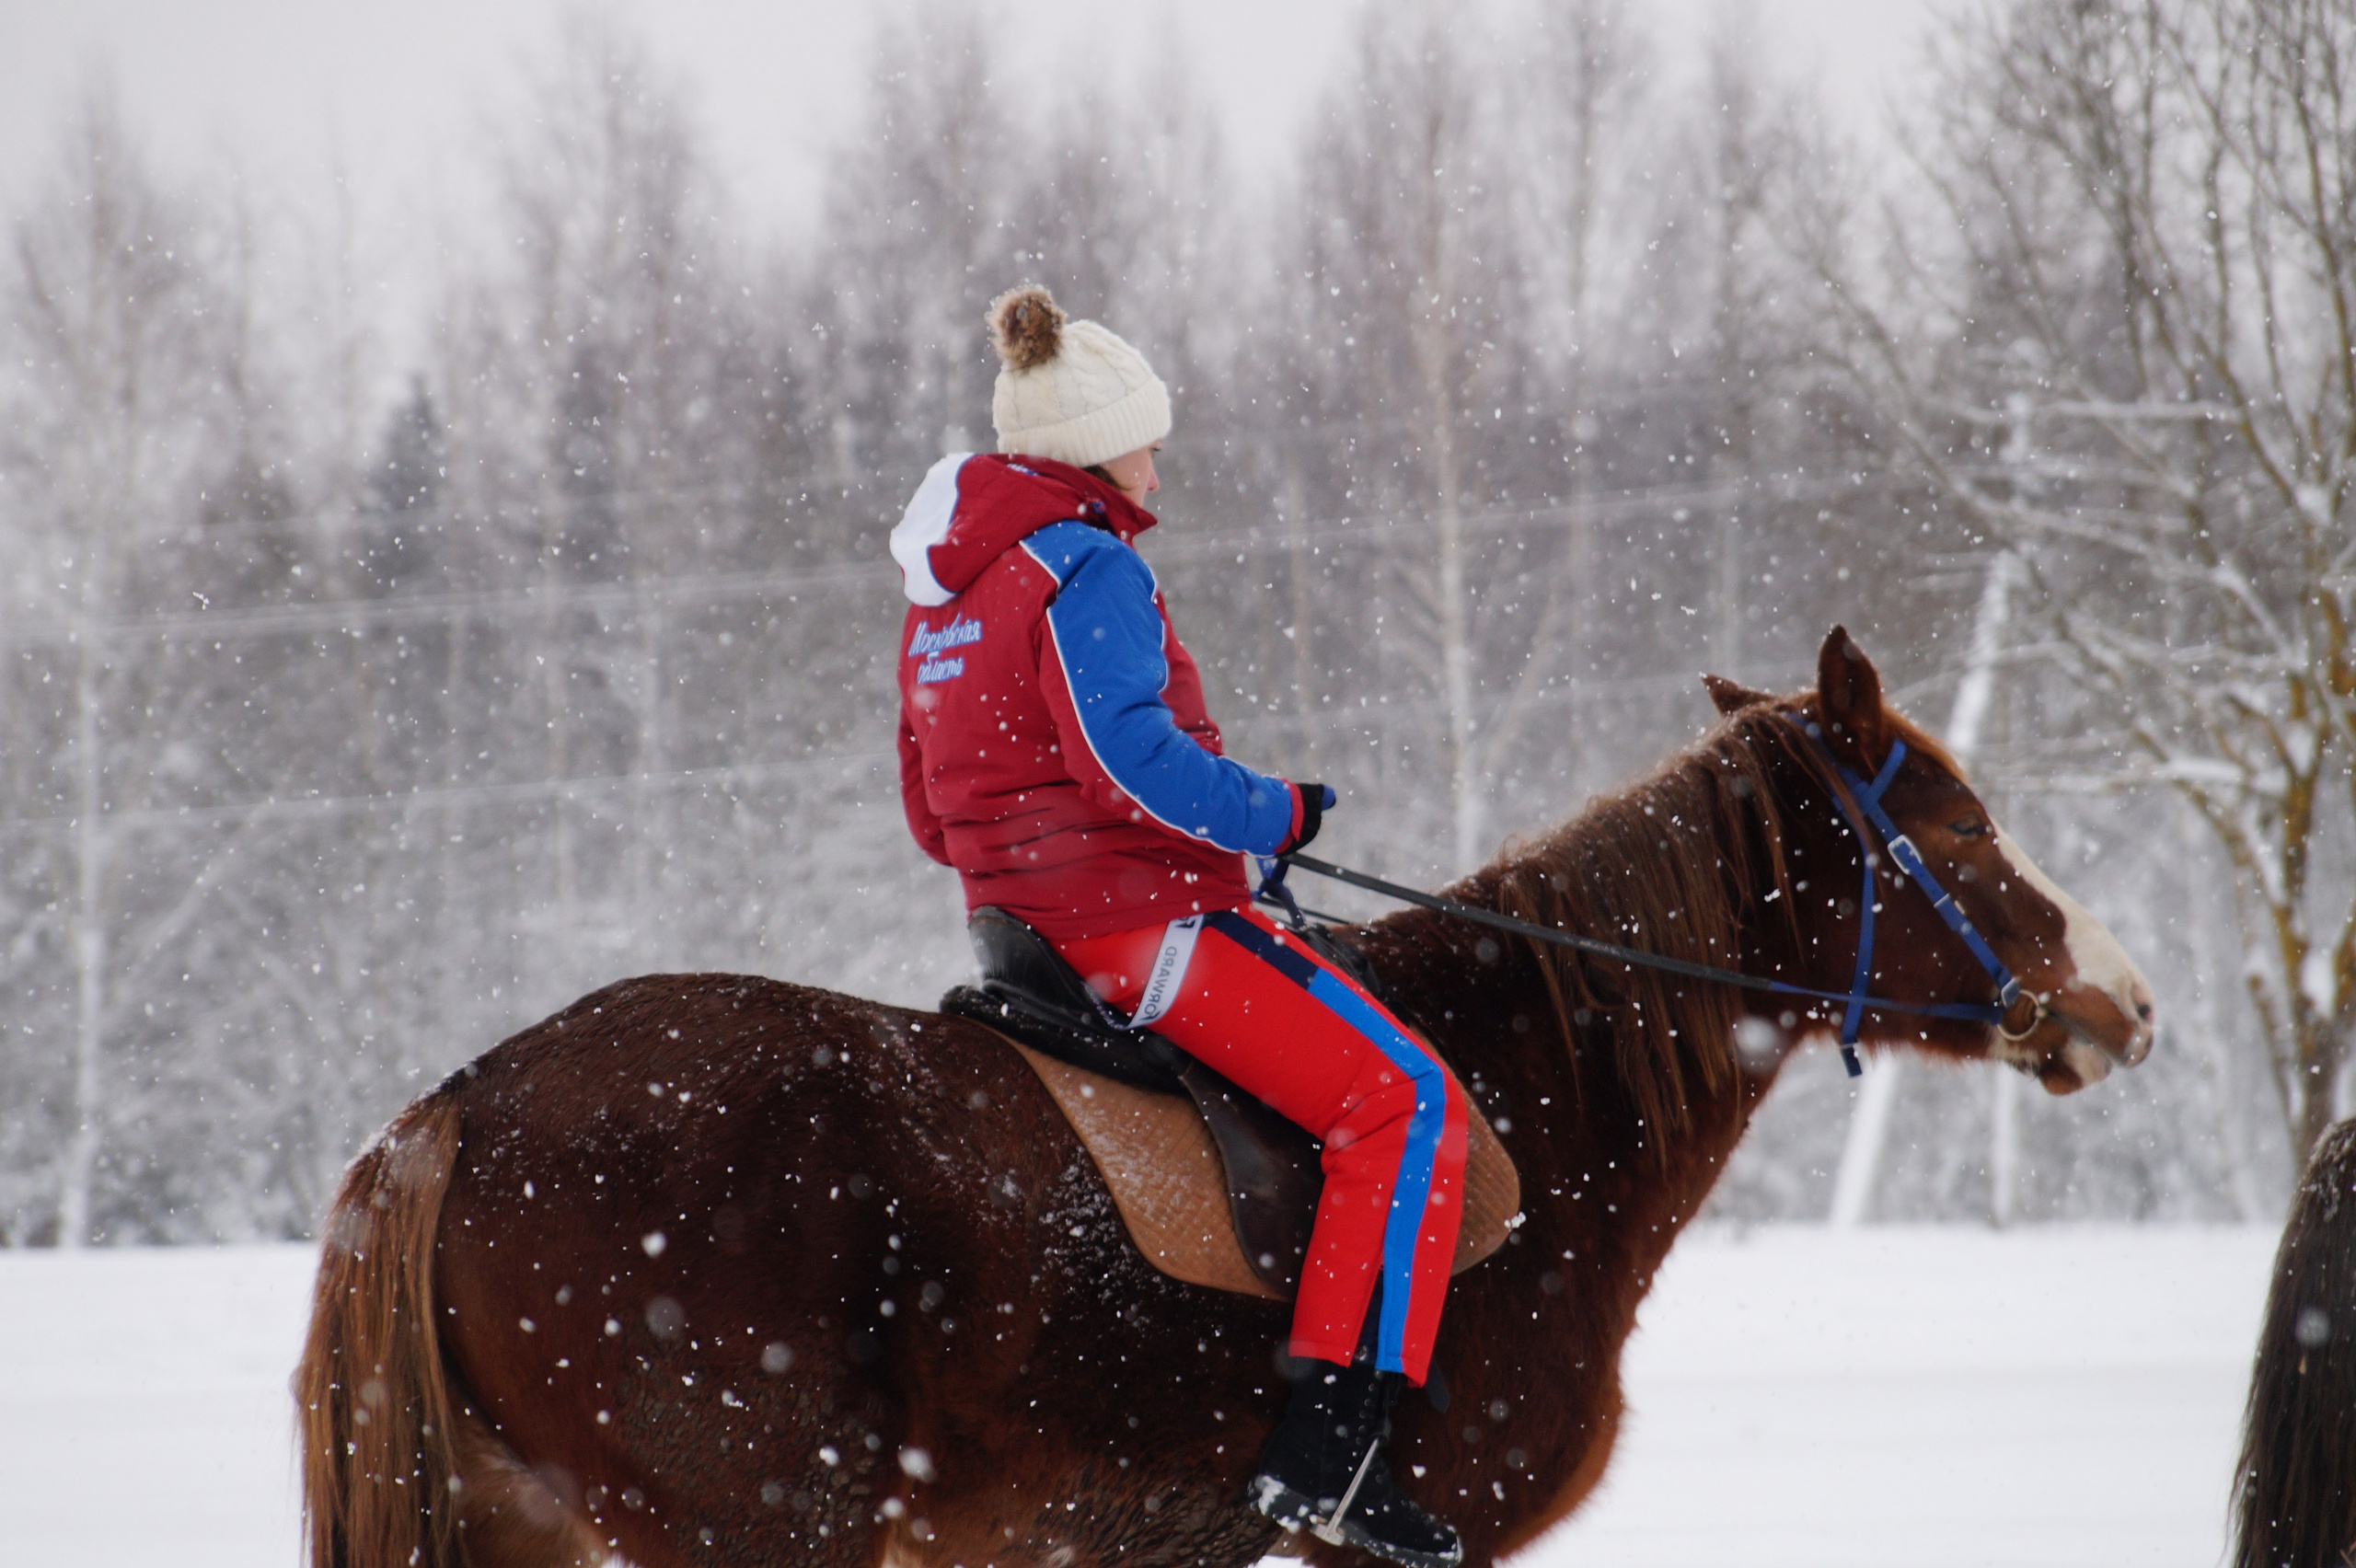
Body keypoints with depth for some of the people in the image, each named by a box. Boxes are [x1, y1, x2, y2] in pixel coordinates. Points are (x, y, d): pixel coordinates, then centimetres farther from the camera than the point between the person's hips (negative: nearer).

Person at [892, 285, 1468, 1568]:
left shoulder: (947, 591, 17)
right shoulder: (1089, 571, -13)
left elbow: (929, 812, 20)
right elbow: (1132, 756, -25)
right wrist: (1278, 815, -12)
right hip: (1139, 916, -11)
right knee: (1405, 1100, -12)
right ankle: (1328, 1448, -22)